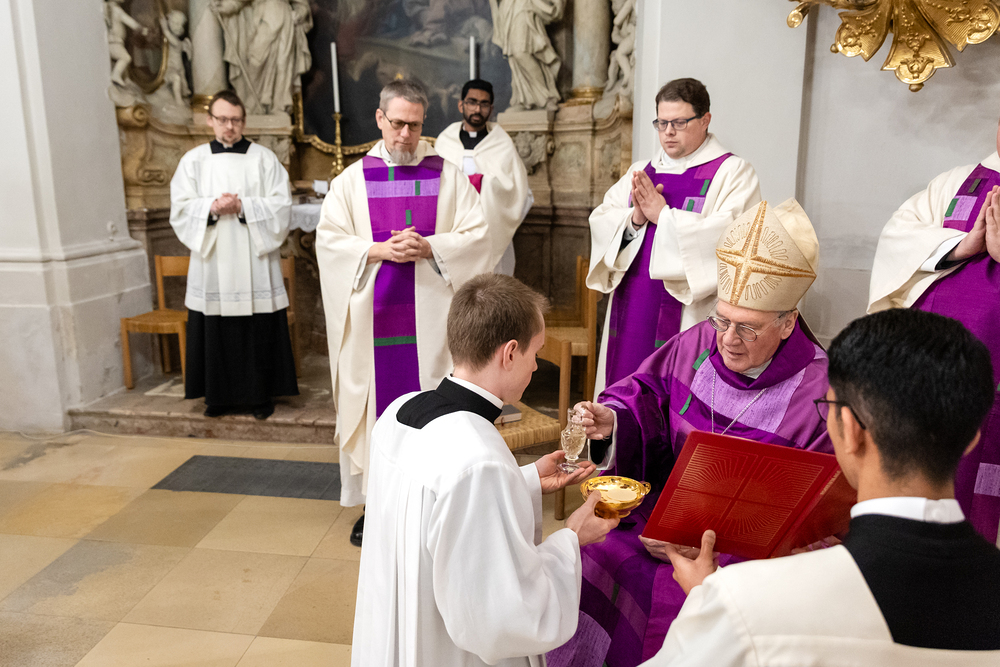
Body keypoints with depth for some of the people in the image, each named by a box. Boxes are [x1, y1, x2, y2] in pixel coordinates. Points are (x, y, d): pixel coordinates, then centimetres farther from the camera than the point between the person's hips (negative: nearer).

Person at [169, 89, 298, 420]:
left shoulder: (263, 158, 5)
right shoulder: (194, 160, 10)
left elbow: (281, 205, -3)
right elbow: (180, 208, 3)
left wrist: (243, 206, -15)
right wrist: (212, 207, -14)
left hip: (254, 261, -1)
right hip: (212, 262, 2)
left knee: (260, 331, 1)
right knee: (216, 332, 5)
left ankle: (262, 394, 13)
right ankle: (220, 394, 18)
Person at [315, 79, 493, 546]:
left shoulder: (448, 176, 5)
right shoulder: (353, 180, 8)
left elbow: (478, 235, -1)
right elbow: (328, 240, 1)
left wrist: (429, 247, -16)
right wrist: (379, 250, -14)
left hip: (430, 318, -1)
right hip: (373, 319, 1)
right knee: (375, 401, 6)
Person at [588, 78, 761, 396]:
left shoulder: (733, 173, -1)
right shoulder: (640, 172, 17)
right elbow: (599, 221, 8)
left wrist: (663, 215, -13)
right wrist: (634, 219, -12)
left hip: (691, 317, -5)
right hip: (632, 310, 5)